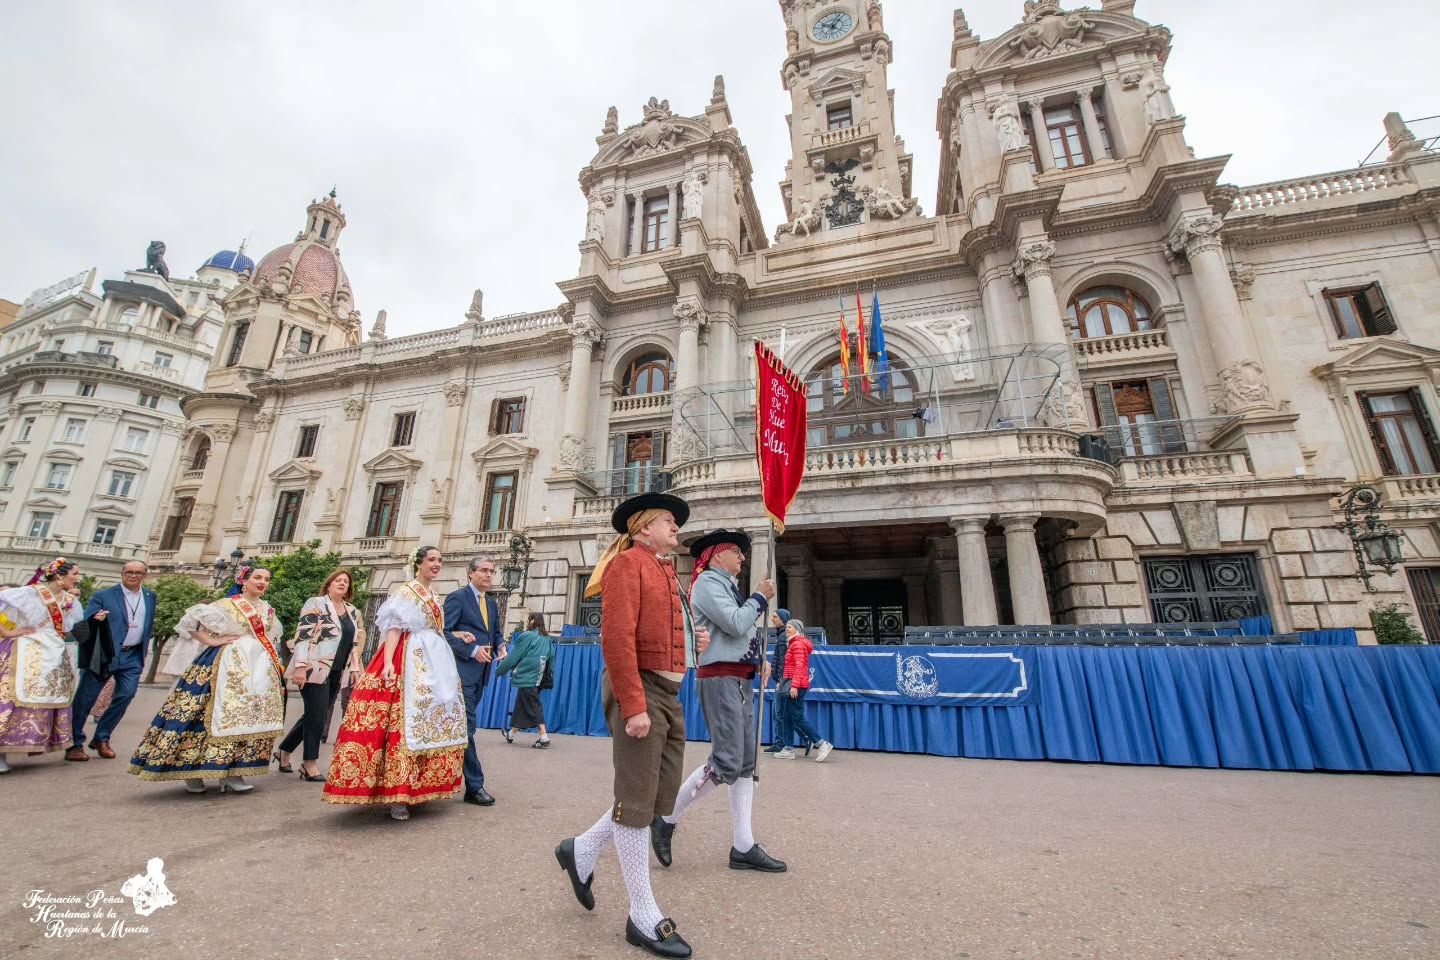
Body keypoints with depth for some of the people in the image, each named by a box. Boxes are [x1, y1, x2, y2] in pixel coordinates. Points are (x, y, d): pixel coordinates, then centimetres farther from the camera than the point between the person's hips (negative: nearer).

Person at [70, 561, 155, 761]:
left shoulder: (150, 596, 10)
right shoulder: (102, 596, -2)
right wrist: (96, 620, -28)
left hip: (133, 656, 3)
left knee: (126, 696, -2)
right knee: (85, 698, 3)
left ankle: (102, 738, 14)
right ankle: (75, 743, 16)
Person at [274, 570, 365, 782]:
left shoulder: (352, 611, 13)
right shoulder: (316, 604, -6)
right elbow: (302, 636, -13)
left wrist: (354, 668, 12)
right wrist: (300, 666, -19)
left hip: (336, 672, 7)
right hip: (314, 669, -7)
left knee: (313, 716, 13)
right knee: (317, 715, -5)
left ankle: (284, 751, 31)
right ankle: (310, 764, 7)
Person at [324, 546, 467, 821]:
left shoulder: (435, 598, 18)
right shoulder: (406, 592, -5)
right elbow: (394, 627, -14)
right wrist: (388, 661, -24)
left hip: (435, 663, 8)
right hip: (411, 663, -8)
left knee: (431, 723, 11)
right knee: (405, 723, -9)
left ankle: (418, 787, 23)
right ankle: (397, 794, -1)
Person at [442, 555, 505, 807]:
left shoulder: (492, 603, 16)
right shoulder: (457, 598, -6)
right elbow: (444, 632, -13)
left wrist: (500, 646, 0)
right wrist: (472, 651, -19)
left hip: (481, 673, 7)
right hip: (462, 670, -7)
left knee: (464, 727, 14)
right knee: (467, 727, -4)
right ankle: (475, 786, 1)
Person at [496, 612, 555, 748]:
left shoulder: (527, 636, -9)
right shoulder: (547, 639, 10)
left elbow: (513, 657, -5)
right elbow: (551, 659, 11)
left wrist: (499, 670, 8)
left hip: (527, 678, -7)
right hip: (537, 679, 7)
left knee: (534, 707, -3)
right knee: (521, 706, 18)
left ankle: (544, 738, -3)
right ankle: (511, 734, 31)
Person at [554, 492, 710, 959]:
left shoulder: (666, 572, 17)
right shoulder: (628, 562, -10)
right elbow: (617, 638, -19)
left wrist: (692, 641, 7)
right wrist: (633, 706, -22)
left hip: (670, 693, 10)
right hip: (639, 690, -10)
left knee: (662, 795, 15)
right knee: (637, 801, 3)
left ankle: (581, 851, 34)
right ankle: (644, 917, 19)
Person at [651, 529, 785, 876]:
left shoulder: (729, 586, 21)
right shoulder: (708, 582, -8)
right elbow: (735, 624, -19)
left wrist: (760, 656, 7)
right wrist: (760, 597, -6)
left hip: (741, 680, 10)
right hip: (720, 678, -10)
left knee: (746, 763, 8)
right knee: (727, 762, -11)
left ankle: (743, 847, 15)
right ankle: (667, 818, 6)